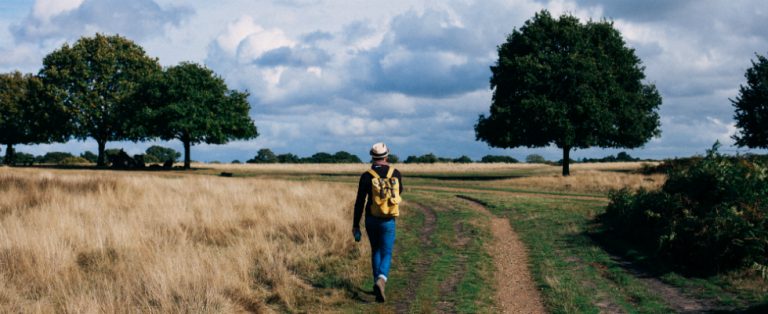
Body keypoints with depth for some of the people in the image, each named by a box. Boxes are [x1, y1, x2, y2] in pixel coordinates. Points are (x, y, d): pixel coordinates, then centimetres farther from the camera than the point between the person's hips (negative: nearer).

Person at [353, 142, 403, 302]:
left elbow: (359, 203, -8)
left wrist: (355, 225, 0)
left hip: (371, 220, 1)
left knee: (376, 251, 21)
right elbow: (399, 191, 18)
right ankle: (381, 280, -25)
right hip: (388, 221, -1)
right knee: (386, 255, 3)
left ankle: (377, 284, 24)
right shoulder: (396, 174, -4)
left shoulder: (366, 176, -9)